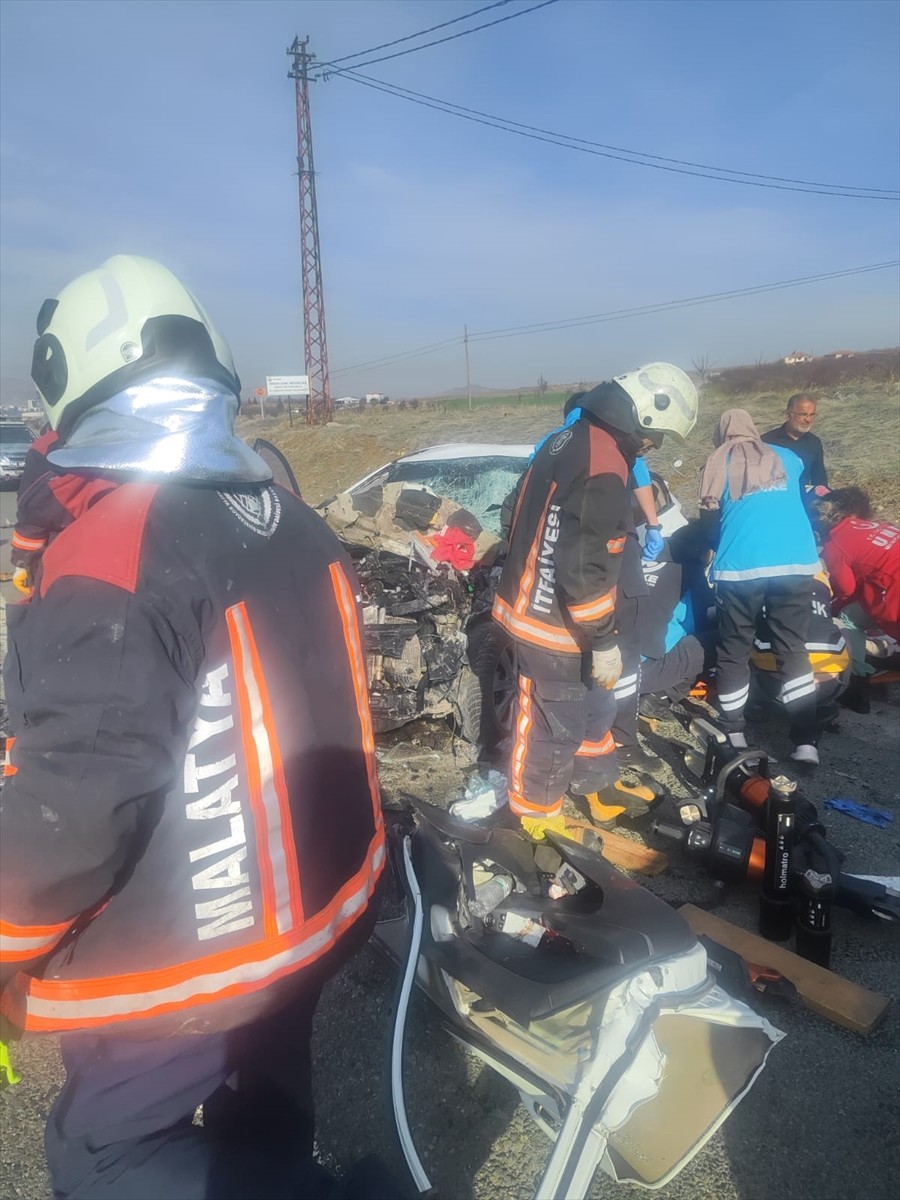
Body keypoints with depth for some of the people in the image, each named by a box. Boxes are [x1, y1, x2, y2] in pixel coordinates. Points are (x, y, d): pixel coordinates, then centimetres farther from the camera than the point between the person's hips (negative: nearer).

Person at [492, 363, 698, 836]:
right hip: (556, 620, -10)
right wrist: (604, 643, -18)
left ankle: (600, 789, 42)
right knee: (555, 726, 7)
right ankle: (538, 819, 26)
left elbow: (524, 516, 16)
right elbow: (584, 570, -28)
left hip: (533, 599, 10)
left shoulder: (570, 437, 7)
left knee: (594, 706, 24)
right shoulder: (603, 469, -25)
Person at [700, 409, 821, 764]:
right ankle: (805, 741, 2)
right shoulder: (788, 458, 23)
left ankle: (734, 734, 18)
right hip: (796, 563, 2)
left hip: (740, 567, -2)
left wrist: (712, 555, 34)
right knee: (793, 650, 8)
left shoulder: (718, 463, 15)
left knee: (733, 651, 11)